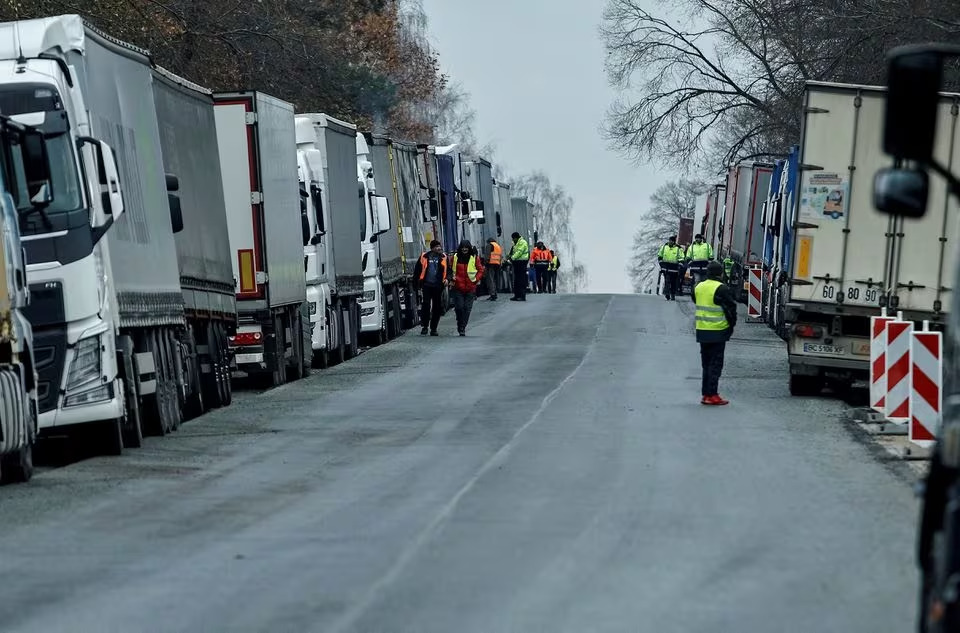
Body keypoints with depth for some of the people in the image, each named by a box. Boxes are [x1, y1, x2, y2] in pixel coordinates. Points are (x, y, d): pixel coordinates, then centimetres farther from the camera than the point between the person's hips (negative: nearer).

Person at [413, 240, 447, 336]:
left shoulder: (443, 258, 7)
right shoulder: (424, 257, 3)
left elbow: (448, 270, 12)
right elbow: (417, 269, 10)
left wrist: (446, 279, -6)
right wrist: (418, 281, 5)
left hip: (438, 286, 2)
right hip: (426, 285, -2)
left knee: (437, 307, 5)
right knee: (426, 305, -9)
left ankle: (433, 329, 13)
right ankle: (424, 327, 0)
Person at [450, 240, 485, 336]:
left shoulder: (474, 258, 1)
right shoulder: (455, 257, 4)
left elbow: (480, 270, 6)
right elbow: (450, 269, 16)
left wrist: (476, 279, -5)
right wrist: (452, 278, 3)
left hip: (470, 288, -1)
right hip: (458, 287, 1)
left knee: (467, 308, -1)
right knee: (459, 307, -4)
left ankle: (462, 327, 7)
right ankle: (460, 326, 12)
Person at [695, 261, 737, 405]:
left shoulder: (698, 287, 7)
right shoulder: (721, 289, -15)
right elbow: (731, 308, -11)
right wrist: (732, 324, 3)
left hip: (702, 331, 6)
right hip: (717, 332, -6)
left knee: (706, 363, 14)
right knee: (716, 364, -2)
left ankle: (705, 393, 16)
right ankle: (712, 395, -5)